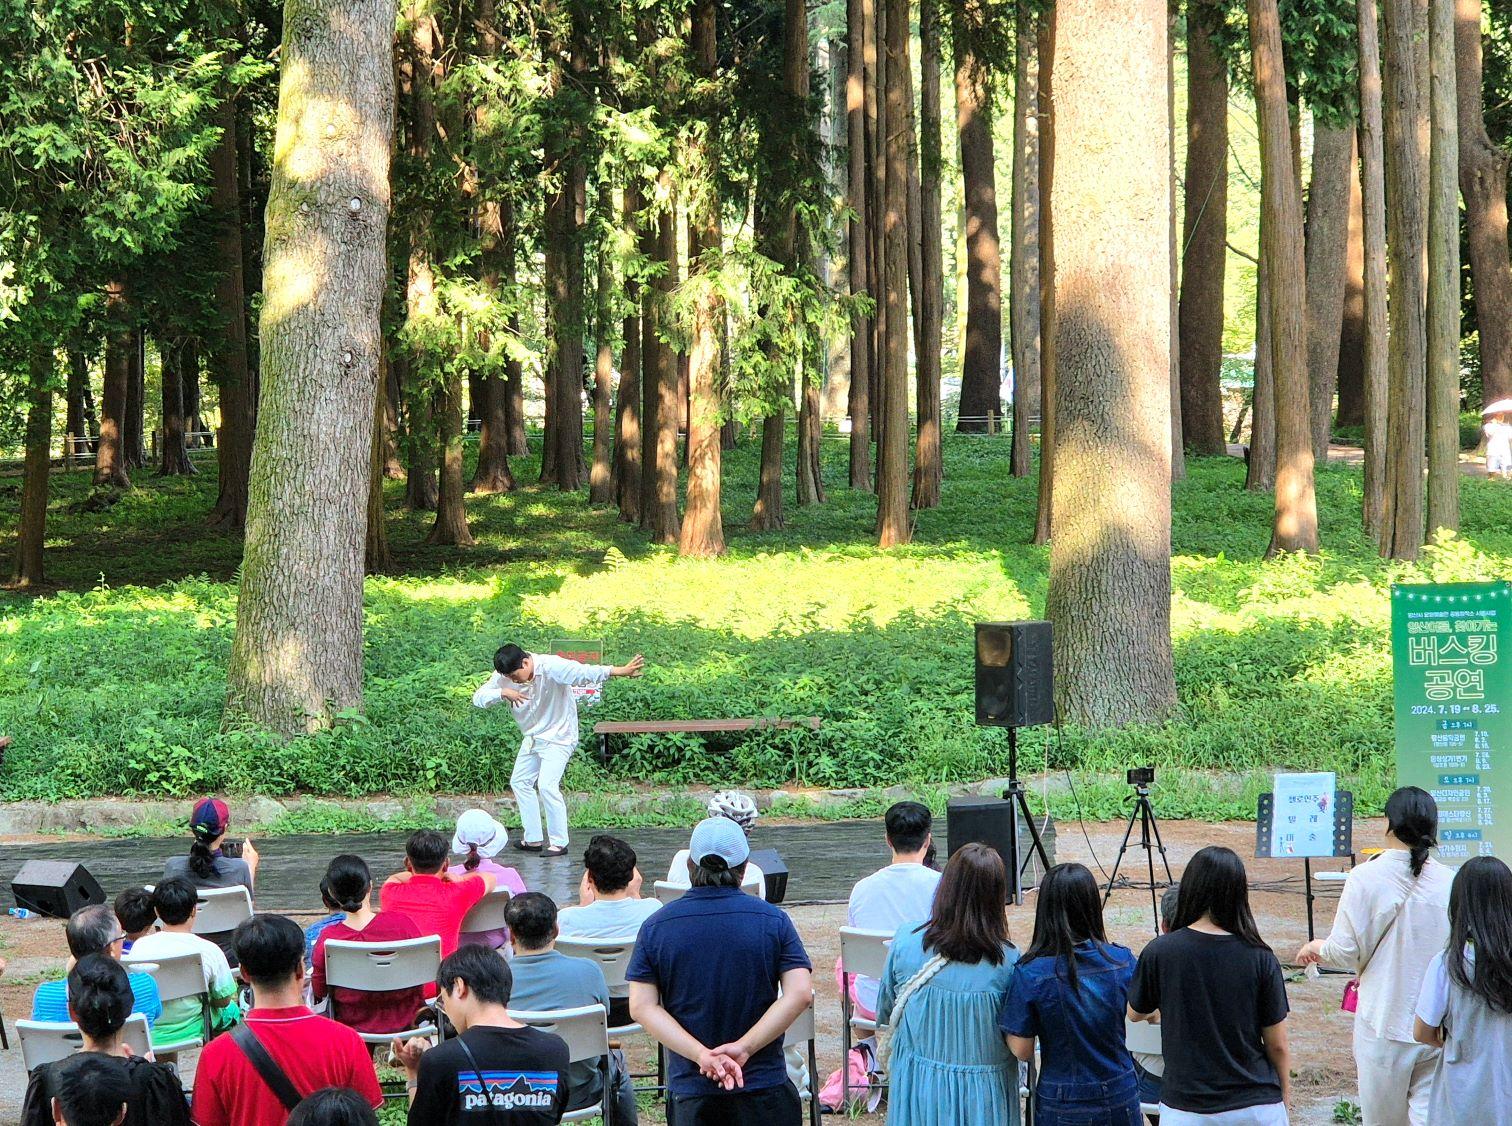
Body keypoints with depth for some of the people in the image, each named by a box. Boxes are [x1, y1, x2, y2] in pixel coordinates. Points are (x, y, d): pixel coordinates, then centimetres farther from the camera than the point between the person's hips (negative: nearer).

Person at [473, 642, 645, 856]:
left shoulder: (551, 667, -29)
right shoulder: (504, 676, -9)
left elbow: (584, 673, -40)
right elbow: (478, 698, -13)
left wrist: (619, 671, -53)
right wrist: (502, 693, -33)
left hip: (558, 736, -8)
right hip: (532, 738, 8)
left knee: (547, 785, -18)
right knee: (520, 782, 11)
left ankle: (559, 842, -8)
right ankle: (533, 839, 20)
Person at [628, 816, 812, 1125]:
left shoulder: (655, 926, 0)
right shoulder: (773, 920, -3)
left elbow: (642, 1006, -7)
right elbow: (800, 993, -12)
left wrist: (703, 1055, -14)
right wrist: (744, 1048, -16)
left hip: (690, 1091, 1)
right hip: (764, 1087, -1)